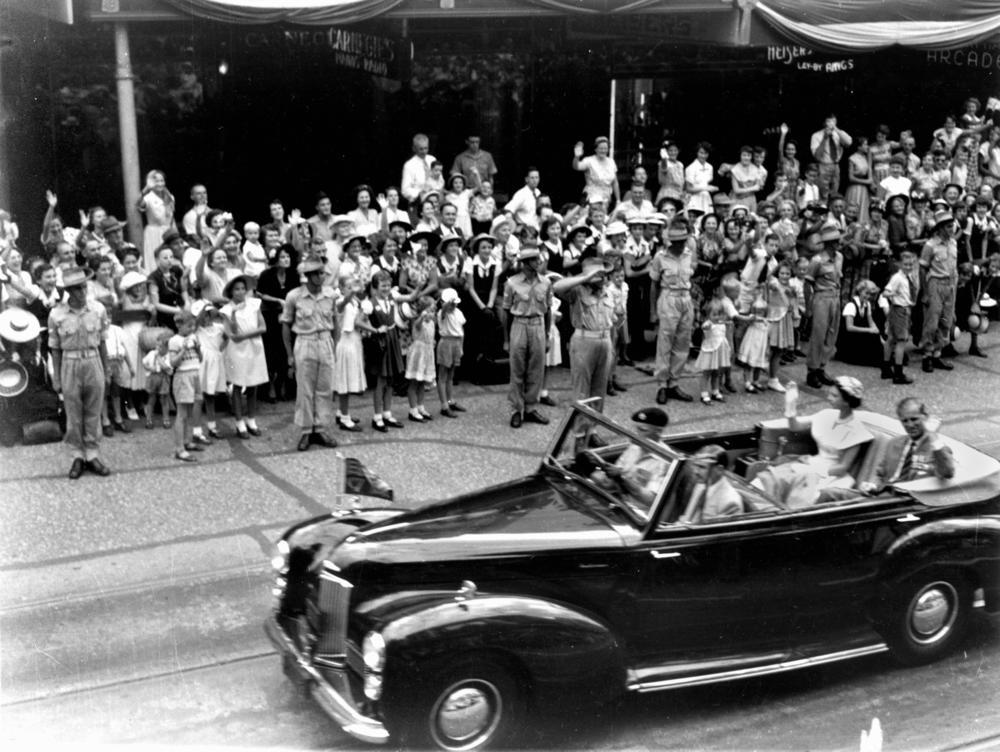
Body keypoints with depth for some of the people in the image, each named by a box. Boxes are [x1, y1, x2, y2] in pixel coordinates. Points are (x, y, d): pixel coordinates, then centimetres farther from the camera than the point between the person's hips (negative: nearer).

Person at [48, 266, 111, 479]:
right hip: (70, 365, -1)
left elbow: (101, 342, 6)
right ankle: (78, 457, 17)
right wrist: (56, 377, -1)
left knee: (93, 414, 8)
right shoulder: (57, 315, -8)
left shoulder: (98, 309, -3)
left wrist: (106, 369, 8)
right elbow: (55, 349, 0)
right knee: (73, 416, 6)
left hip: (93, 362, 1)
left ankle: (92, 455, 17)